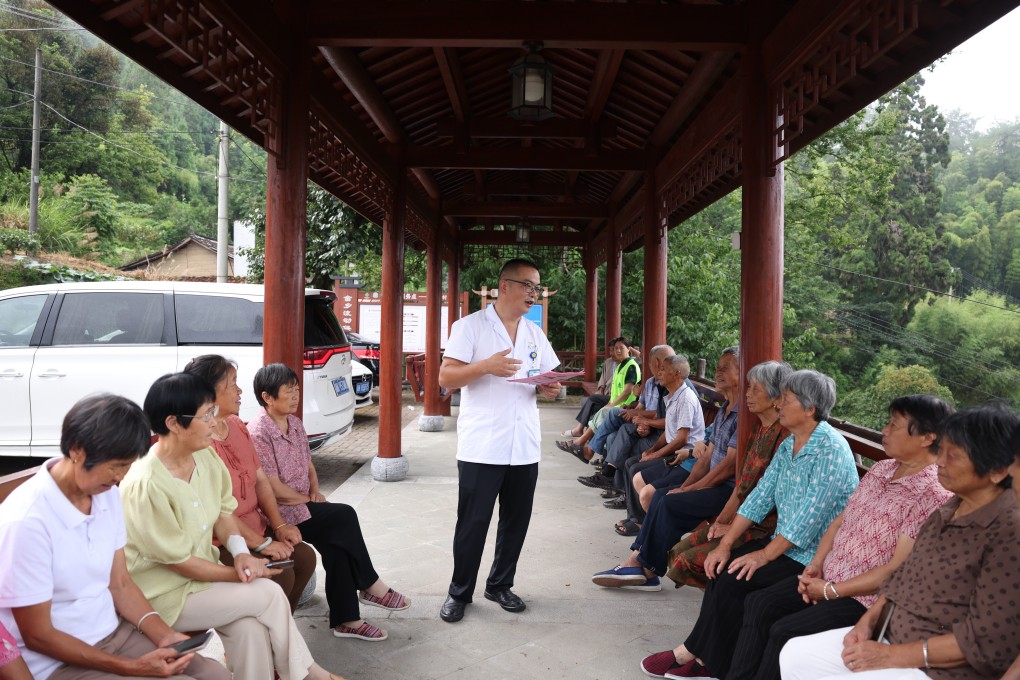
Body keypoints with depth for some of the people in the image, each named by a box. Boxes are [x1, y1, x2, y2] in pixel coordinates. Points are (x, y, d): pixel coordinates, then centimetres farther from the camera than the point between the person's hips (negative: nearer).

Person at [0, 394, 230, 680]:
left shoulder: (107, 494, -1)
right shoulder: (27, 521, -24)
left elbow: (120, 584, 7)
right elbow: (38, 636, -17)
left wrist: (165, 635, -8)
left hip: (116, 631, 7)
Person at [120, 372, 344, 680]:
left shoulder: (206, 456, -6)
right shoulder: (145, 485, -28)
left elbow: (223, 511, 6)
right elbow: (180, 562, -21)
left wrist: (240, 553, -13)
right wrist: (241, 574, -14)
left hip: (201, 571, 6)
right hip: (163, 595, -6)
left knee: (249, 627, -18)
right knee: (270, 594, -12)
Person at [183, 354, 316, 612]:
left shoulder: (236, 426, 8)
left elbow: (260, 479, 10)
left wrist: (279, 525, -2)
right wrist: (261, 544, -19)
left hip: (255, 527, 9)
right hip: (219, 542, -9)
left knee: (304, 556, -3)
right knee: (281, 574, -21)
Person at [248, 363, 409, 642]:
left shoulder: (294, 423, 11)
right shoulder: (258, 431, -17)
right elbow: (273, 488, -19)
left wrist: (315, 490, -1)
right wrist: (308, 499, -10)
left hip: (303, 504, 8)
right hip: (279, 513, -8)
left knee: (335, 543, -17)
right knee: (344, 516, -22)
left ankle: (345, 619, -11)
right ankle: (370, 586, -8)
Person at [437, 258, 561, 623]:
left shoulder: (536, 334, 14)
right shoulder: (471, 326, -3)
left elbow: (549, 380, 17)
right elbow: (446, 377, -8)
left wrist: (551, 389, -6)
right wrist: (485, 366, -23)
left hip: (525, 446, 5)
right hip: (481, 447, -5)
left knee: (516, 521, 12)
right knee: (473, 523, 2)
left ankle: (500, 585, 30)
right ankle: (459, 593, 18)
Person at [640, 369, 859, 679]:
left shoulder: (831, 450, -19)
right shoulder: (788, 445, 9)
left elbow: (809, 517, -23)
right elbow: (761, 496, 6)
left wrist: (765, 555, -18)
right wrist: (725, 544, -2)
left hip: (814, 556, -8)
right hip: (785, 543, 8)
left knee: (734, 579, -19)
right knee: (723, 568, -9)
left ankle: (692, 652, -1)